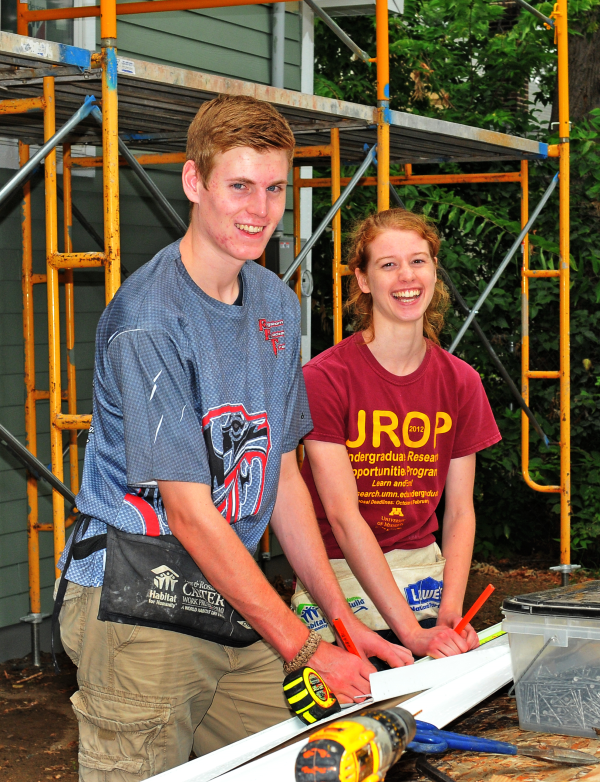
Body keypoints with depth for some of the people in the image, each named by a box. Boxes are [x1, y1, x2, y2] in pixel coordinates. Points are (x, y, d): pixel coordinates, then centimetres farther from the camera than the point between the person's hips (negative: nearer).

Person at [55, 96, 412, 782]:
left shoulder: (277, 304, 9)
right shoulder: (149, 319, -17)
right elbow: (191, 513, -18)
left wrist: (344, 619, 9)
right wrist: (306, 650, -17)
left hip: (238, 602, 7)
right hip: (141, 605, -7)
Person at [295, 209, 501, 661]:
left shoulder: (460, 382, 3)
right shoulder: (325, 378, -12)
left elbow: (460, 511, 3)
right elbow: (342, 514, -17)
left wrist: (450, 615, -14)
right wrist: (412, 631, -24)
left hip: (424, 569, 3)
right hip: (339, 576, -3)